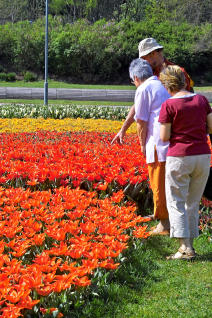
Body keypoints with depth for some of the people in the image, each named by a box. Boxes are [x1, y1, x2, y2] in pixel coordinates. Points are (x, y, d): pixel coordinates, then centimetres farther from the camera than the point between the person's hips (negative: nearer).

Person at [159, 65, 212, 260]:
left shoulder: (169, 105, -9)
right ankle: (188, 244, 18)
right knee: (193, 202, 15)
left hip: (179, 158, -5)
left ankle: (186, 249, -6)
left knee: (176, 203, 2)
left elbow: (164, 137, -8)